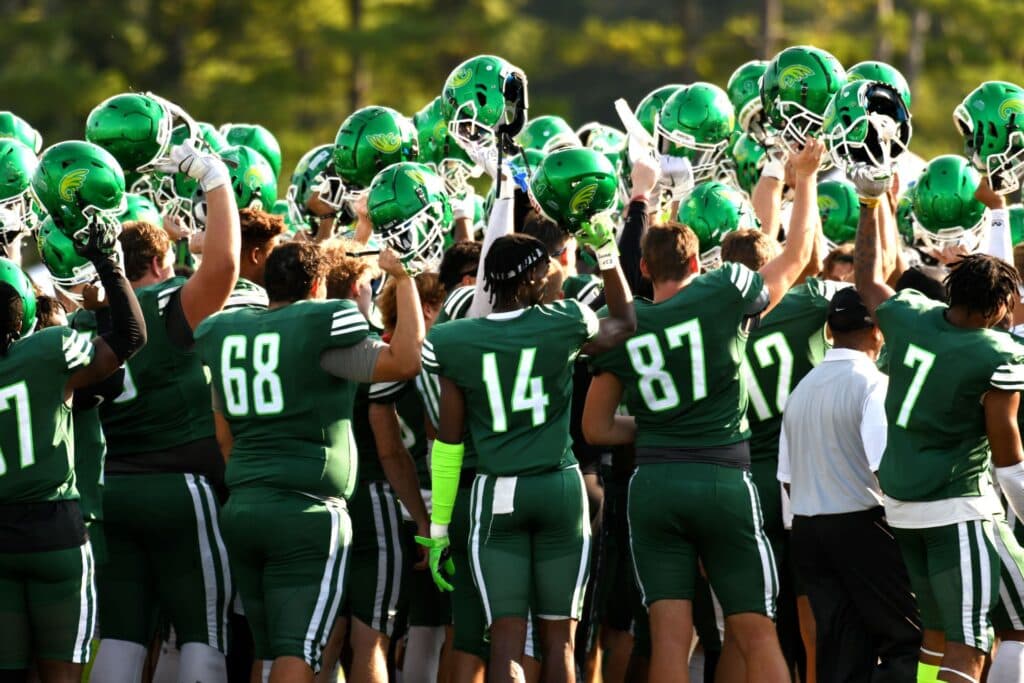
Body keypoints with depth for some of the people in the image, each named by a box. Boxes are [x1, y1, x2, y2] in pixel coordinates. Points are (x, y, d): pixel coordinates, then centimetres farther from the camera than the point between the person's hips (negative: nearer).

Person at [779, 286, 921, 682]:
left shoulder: (801, 390, 12)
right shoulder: (873, 385, -11)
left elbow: (787, 476, 15)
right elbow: (885, 466, -22)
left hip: (805, 528, 7)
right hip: (862, 526, -7)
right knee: (907, 639, -2)